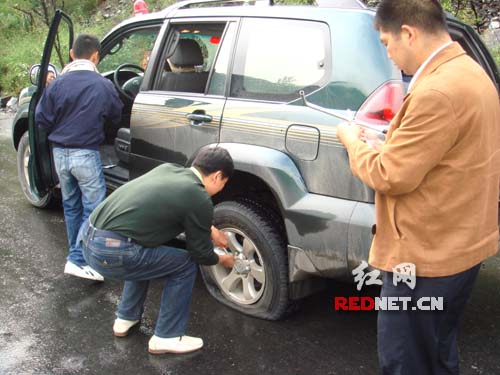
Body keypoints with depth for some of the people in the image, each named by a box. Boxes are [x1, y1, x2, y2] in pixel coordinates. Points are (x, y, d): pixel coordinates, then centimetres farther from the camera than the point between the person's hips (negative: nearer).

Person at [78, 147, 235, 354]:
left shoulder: (167, 168, 15)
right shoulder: (200, 199, -7)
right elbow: (200, 253, 6)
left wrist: (212, 230, 39)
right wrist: (222, 259, 27)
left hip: (88, 237, 8)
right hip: (110, 252, -8)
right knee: (185, 265, 8)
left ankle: (125, 318, 38)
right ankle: (166, 337, 16)